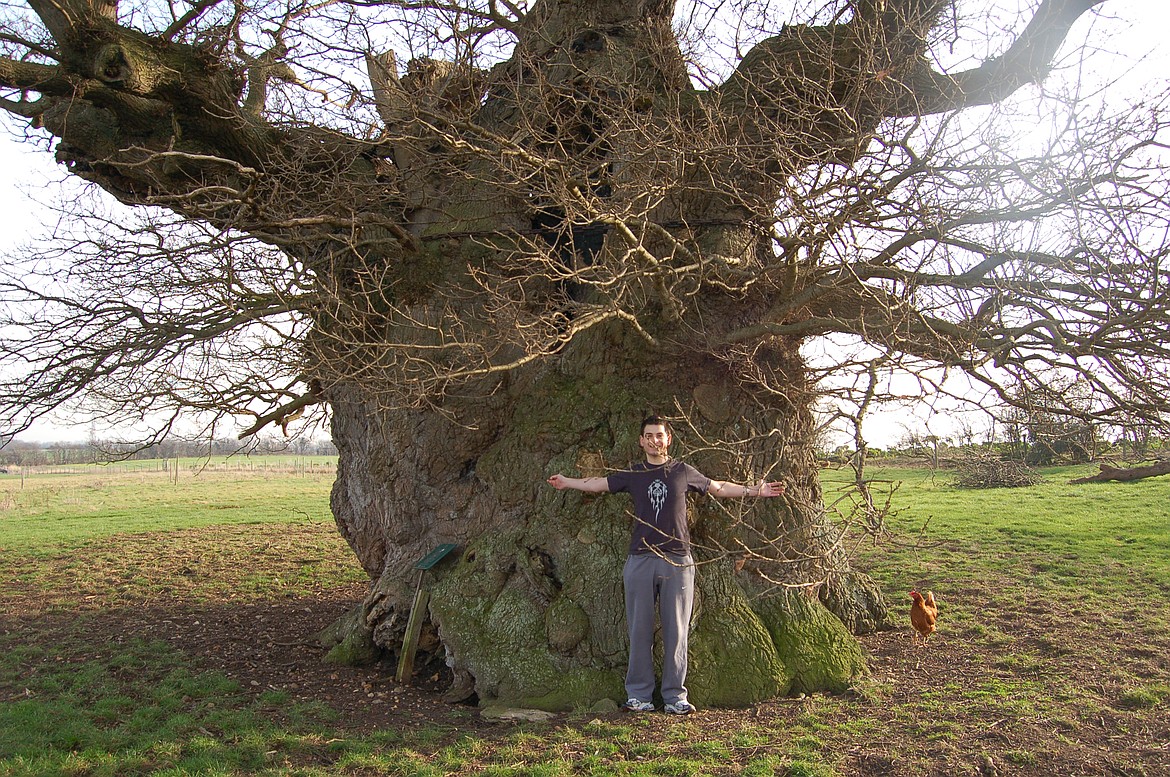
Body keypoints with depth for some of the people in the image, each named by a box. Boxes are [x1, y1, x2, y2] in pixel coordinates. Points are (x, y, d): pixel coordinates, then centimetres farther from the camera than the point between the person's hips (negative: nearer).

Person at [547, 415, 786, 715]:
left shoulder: (683, 472, 10)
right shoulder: (632, 475, 11)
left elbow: (718, 488, 20)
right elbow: (598, 484, 19)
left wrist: (755, 490, 19)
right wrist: (565, 482, 19)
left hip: (678, 560, 0)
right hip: (640, 560, 1)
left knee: (676, 630, 1)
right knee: (640, 629, 2)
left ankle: (675, 696, 9)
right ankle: (638, 694, 10)